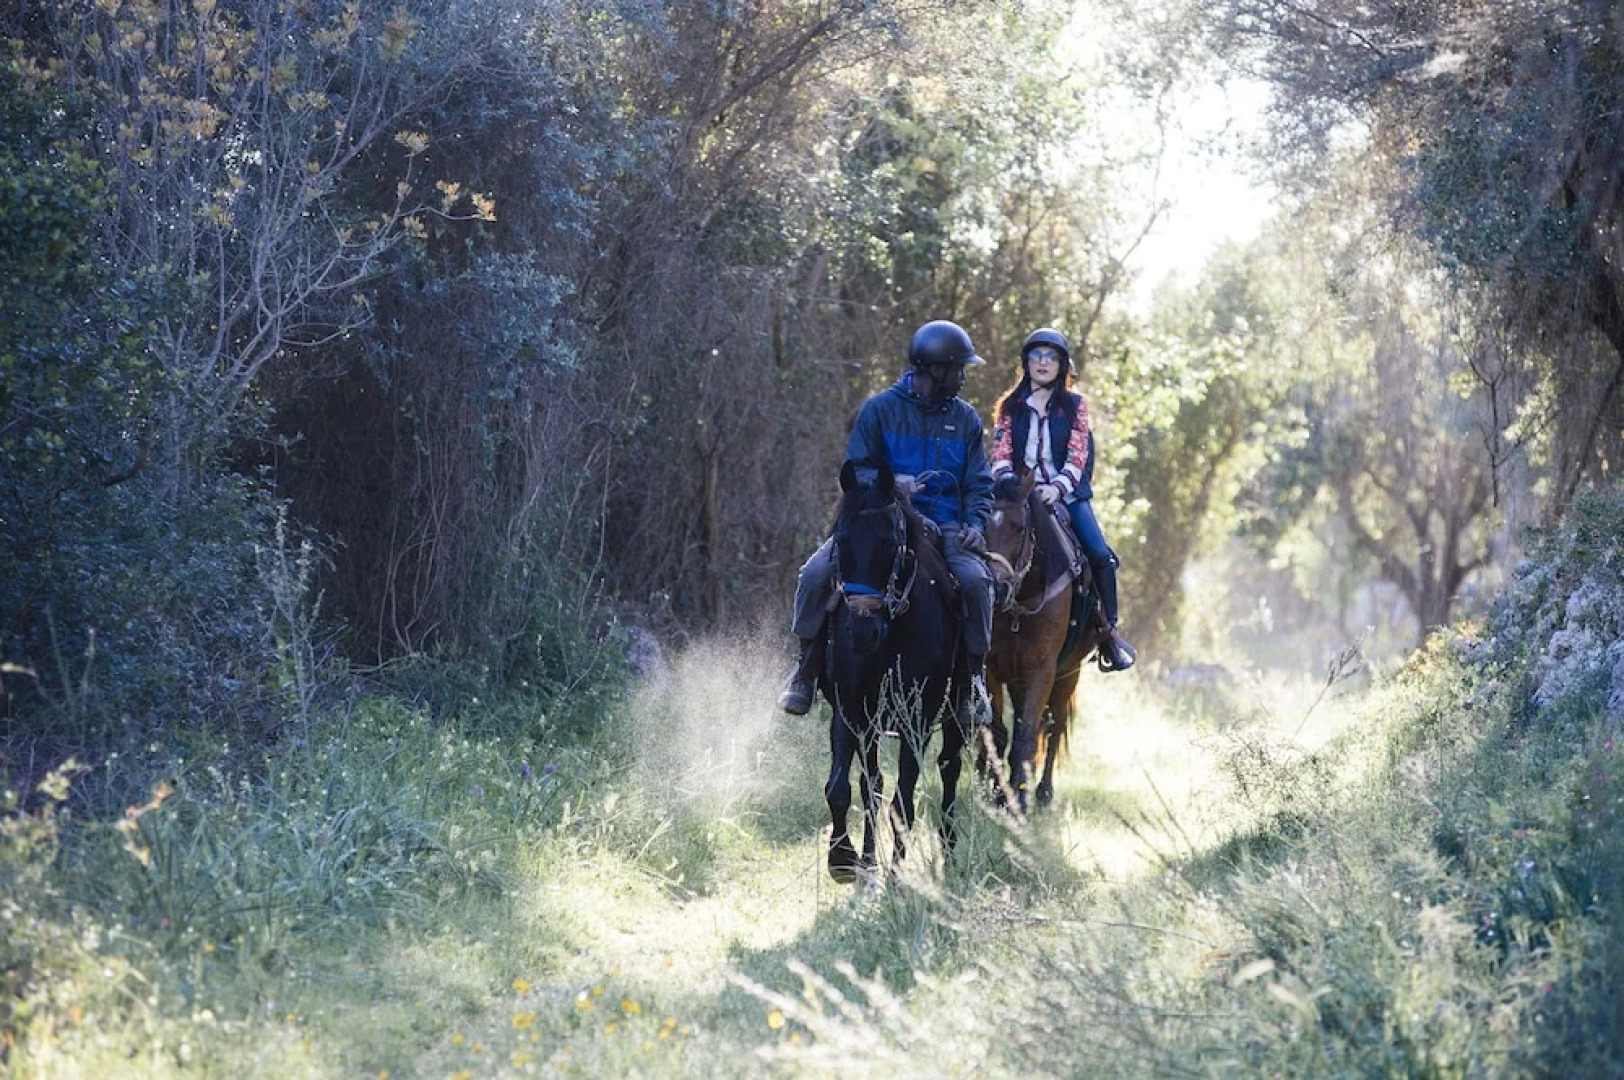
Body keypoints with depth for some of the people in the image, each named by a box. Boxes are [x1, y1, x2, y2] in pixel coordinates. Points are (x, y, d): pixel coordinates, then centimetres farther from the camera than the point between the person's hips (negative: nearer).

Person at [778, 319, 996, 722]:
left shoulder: (965, 418, 9)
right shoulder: (880, 409, 1)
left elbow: (979, 483, 9)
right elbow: (855, 471, 1)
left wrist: (976, 525, -11)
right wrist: (890, 484, -20)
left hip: (943, 524, 1)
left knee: (974, 578, -30)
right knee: (815, 574, -22)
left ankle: (973, 678, -11)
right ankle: (807, 670, -2)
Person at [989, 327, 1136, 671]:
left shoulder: (1074, 405, 8)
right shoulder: (1011, 407, 12)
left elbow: (1077, 456, -3)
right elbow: (1001, 452, 4)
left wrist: (1058, 487, -21)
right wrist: (1005, 478, -19)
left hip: (1067, 494, -1)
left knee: (1100, 555, -18)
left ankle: (1109, 630, -3)